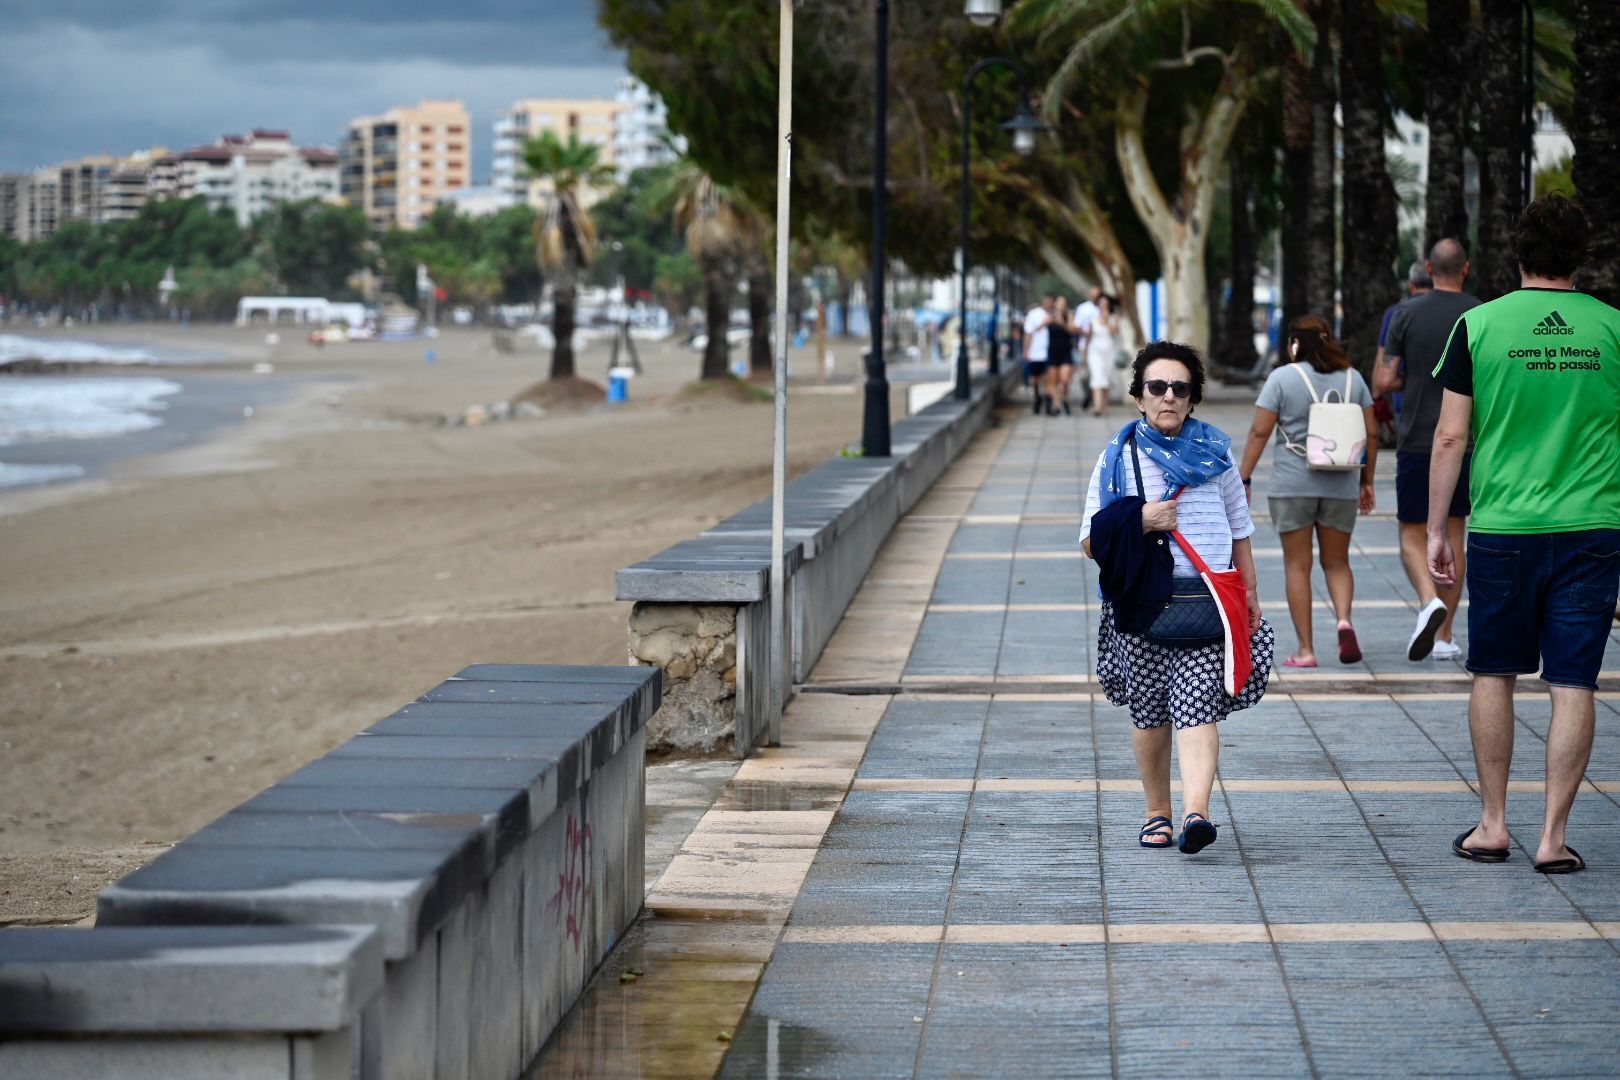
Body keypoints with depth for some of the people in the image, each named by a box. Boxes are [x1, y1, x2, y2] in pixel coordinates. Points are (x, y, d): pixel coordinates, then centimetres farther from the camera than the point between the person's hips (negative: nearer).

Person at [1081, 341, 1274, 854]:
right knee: (1149, 712, 7)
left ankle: (1195, 813, -25)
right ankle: (1157, 813, 22)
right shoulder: (1119, 455, 6)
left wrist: (1250, 595, 16)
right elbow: (1093, 542, 4)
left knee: (1197, 706, -14)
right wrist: (1140, 521, -12)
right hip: (1140, 603, 1)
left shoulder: (1214, 451, 10)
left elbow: (1239, 530, 18)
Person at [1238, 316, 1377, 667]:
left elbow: (1259, 431, -7)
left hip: (1292, 486, -3)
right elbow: (1371, 433, 8)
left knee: (1297, 566, 5)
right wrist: (1367, 481, 17)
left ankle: (1305, 649, 3)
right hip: (1340, 487, 3)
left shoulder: (1282, 377, -4)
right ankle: (1344, 620, -12)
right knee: (1336, 562, 14)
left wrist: (1243, 480, -2)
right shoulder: (1352, 377, 6)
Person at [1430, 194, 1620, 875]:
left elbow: (1451, 437, -1)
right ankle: (1554, 836, 2)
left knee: (1494, 674, 13)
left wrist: (1437, 529, 7)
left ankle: (1493, 825, 17)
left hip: (1503, 530, 0)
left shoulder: (1478, 326, -2)